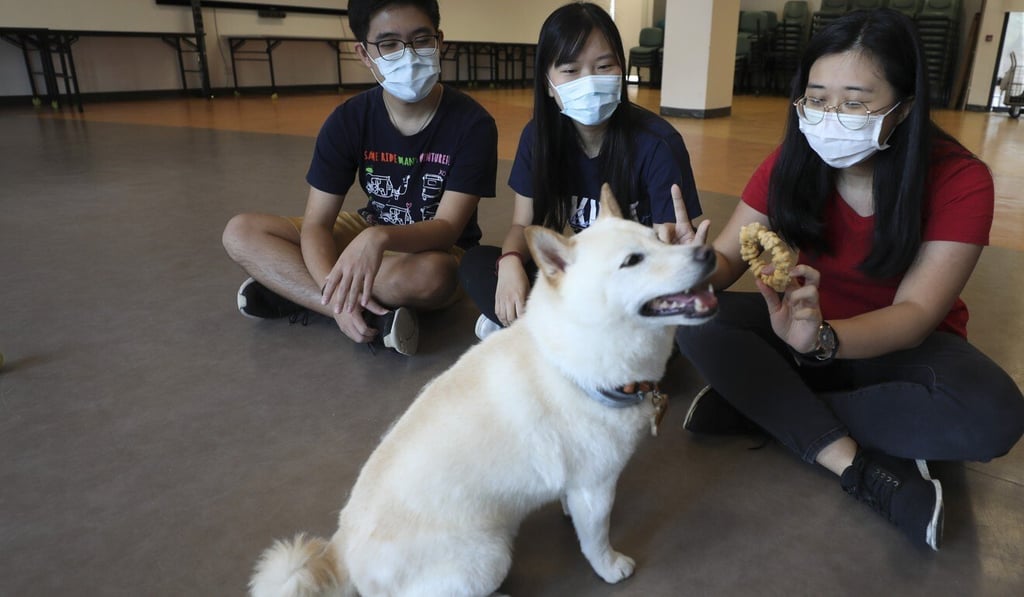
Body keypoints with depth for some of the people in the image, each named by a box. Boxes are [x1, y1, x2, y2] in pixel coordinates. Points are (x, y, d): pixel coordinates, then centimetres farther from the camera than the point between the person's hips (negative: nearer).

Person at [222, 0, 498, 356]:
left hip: (438, 250, -4)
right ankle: (378, 315, -25)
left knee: (430, 274, -42)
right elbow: (316, 224, -14)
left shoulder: (472, 124, -20)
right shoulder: (348, 120, -11)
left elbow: (448, 227, -26)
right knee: (241, 233, -13)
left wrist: (380, 239, -47)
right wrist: (337, 292, -34)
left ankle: (292, 291, -18)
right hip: (369, 234, 4)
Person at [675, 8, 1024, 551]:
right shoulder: (791, 163, -13)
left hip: (902, 344, -1)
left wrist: (821, 338, -46)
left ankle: (761, 405, -22)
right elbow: (728, 257, -13)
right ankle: (864, 469, -25)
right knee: (699, 324, -26)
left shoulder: (960, 180, -20)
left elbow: (915, 314, -25)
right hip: (808, 327, 2)